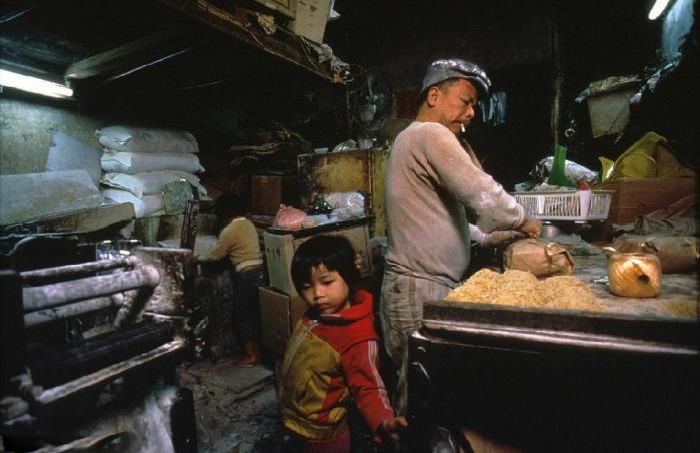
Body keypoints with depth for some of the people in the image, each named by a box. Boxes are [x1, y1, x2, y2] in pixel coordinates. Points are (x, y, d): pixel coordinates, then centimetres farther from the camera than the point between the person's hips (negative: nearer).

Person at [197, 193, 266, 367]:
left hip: (247, 276, -8)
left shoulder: (230, 230, -13)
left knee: (242, 315, 7)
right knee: (254, 313, 19)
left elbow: (215, 254, -3)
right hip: (260, 271, 8)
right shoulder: (248, 224, 12)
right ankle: (256, 350, 30)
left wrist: (198, 258, 17)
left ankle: (250, 355, 16)